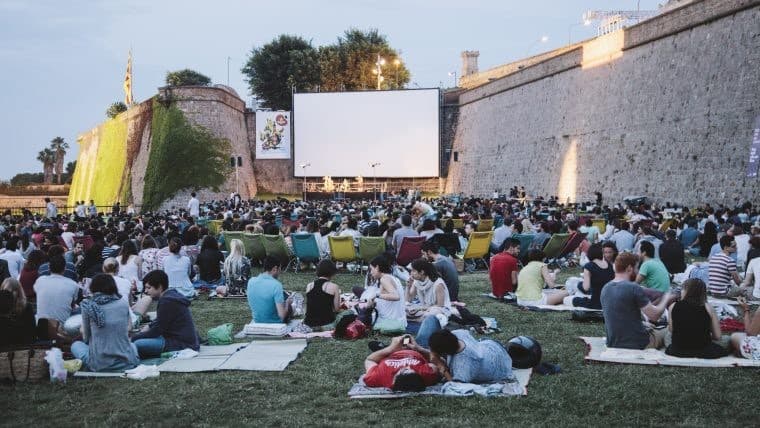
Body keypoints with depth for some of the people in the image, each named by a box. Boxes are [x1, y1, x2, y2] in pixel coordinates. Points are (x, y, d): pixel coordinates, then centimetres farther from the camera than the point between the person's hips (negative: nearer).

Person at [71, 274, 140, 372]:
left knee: (75, 345, 27)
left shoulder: (88, 305, -3)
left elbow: (86, 338, 7)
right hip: (126, 364, 2)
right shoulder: (123, 304, 2)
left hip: (99, 365, -2)